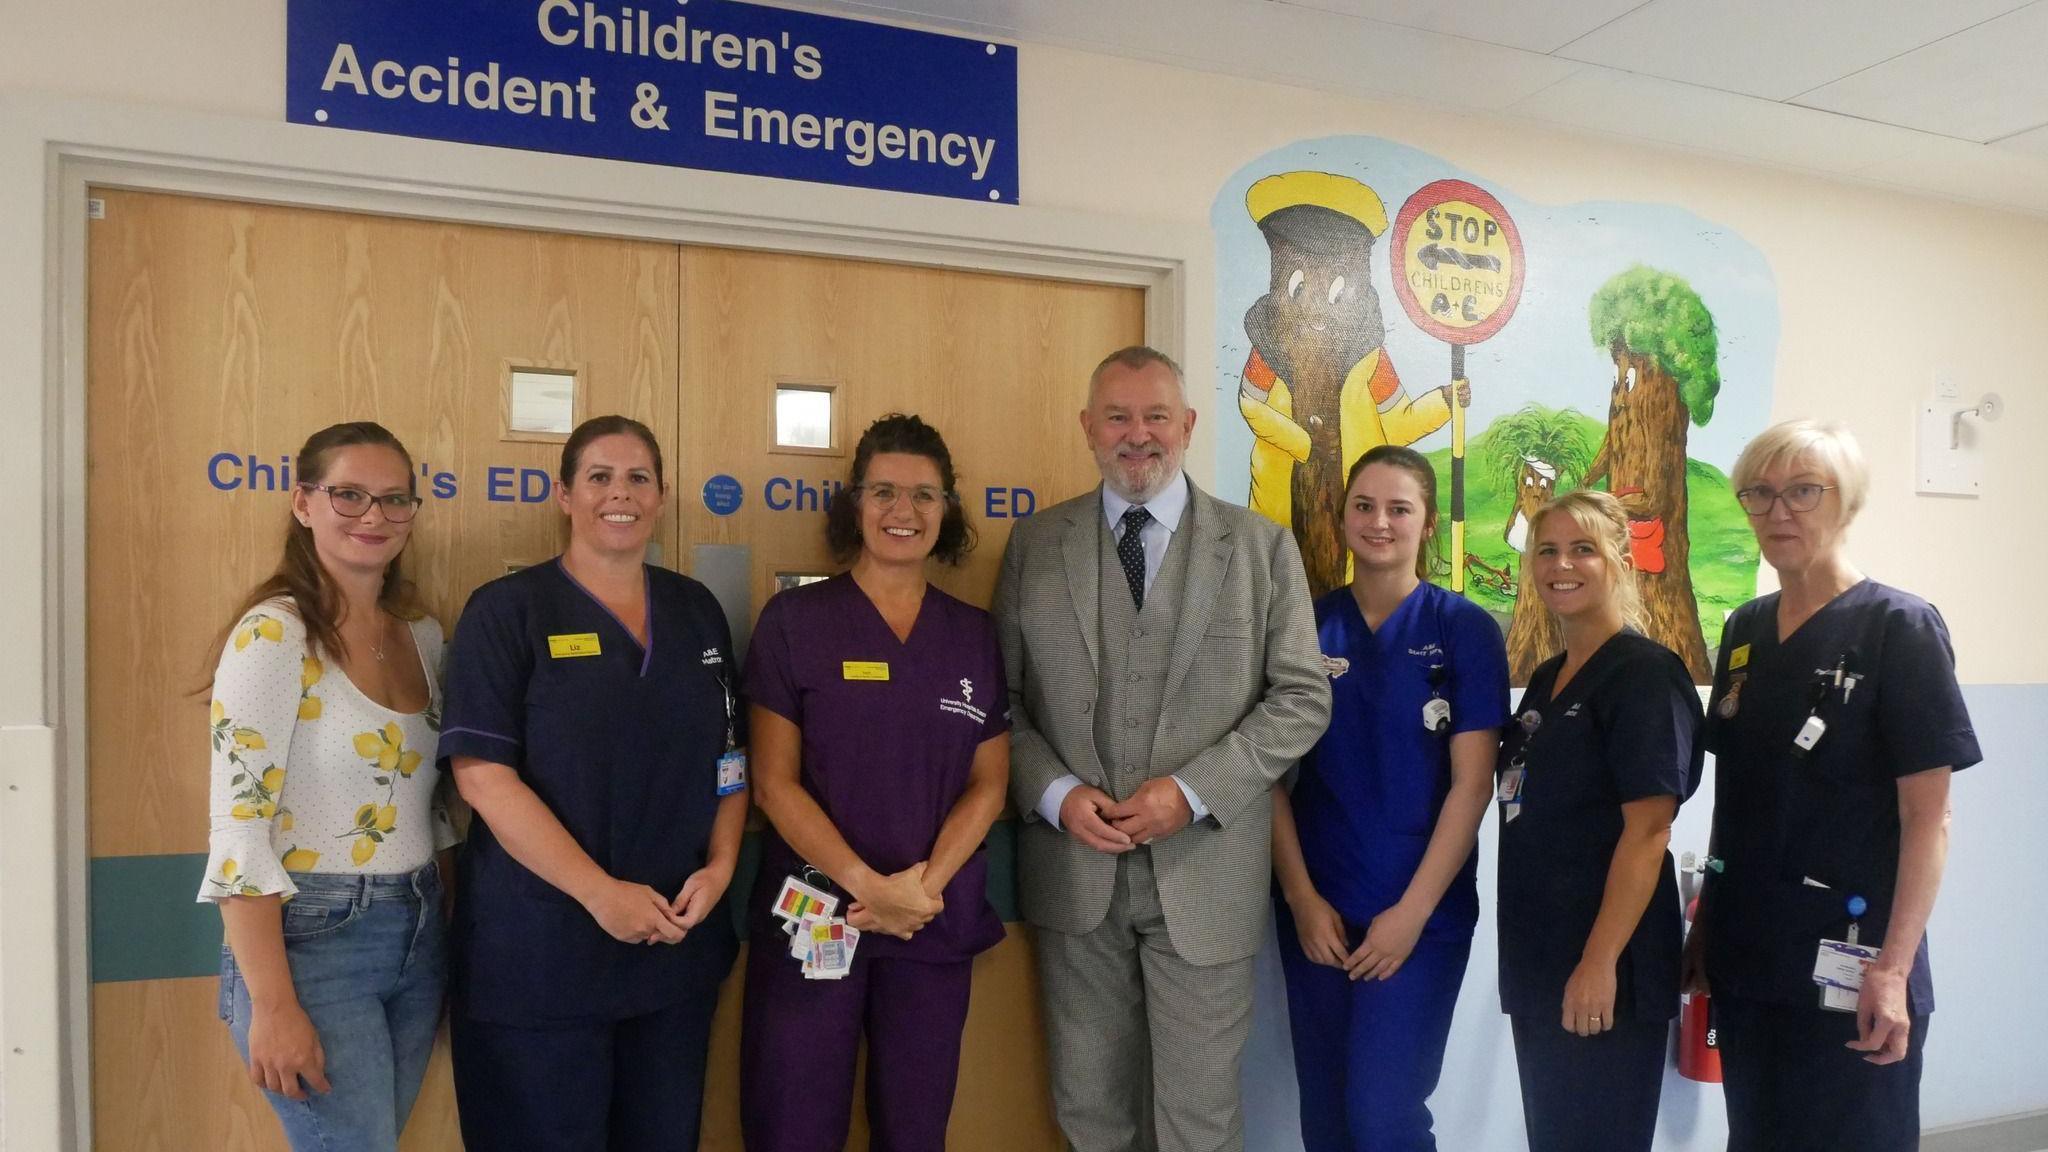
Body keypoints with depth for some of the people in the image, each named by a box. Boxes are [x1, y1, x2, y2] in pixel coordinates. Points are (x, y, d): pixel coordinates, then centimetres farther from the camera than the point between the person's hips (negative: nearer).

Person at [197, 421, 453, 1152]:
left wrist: (433, 921, 11)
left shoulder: (422, 634, 7)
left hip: (419, 935, 7)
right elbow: (238, 826, -18)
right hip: (311, 940, -7)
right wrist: (273, 1004, -20)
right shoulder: (273, 634, -14)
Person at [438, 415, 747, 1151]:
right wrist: (601, 893, -19)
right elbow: (483, 775, -14)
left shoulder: (697, 611, 9)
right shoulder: (506, 612, -6)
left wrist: (719, 867, -4)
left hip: (678, 944, 5)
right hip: (540, 953, -4)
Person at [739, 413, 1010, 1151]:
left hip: (938, 924, 3)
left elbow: (989, 783, 4)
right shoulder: (793, 621, -4)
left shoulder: (974, 635, 6)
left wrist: (923, 884, -11)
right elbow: (773, 781, -7)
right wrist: (866, 885, -16)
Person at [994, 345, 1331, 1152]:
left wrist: (1194, 791, -13)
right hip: (1073, 869, 2)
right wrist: (1055, 794, -12)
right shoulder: (1035, 544, 5)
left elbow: (1302, 698, -2)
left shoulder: (1261, 546, 1)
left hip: (1204, 870, -1)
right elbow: (1003, 698, 5)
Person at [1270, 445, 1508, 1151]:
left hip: (1421, 912, -3)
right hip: (1315, 910, 3)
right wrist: (1301, 897, -5)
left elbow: (1471, 783, -8)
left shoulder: (1465, 630, -5)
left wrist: (1411, 911, -12)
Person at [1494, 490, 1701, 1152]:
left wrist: (1600, 963, -22)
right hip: (1538, 956, 8)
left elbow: (1648, 830, -18)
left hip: (1603, 962, -8)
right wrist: (1527, 954, 15)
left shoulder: (1646, 672, -12)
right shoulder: (1545, 679, 12)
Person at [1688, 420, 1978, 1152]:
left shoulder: (1899, 629, -9)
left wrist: (1893, 968, -18)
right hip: (1746, 956, 6)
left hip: (1847, 964, -5)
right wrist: (1705, 922, 12)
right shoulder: (1745, 630, 7)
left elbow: (1928, 819, -12)